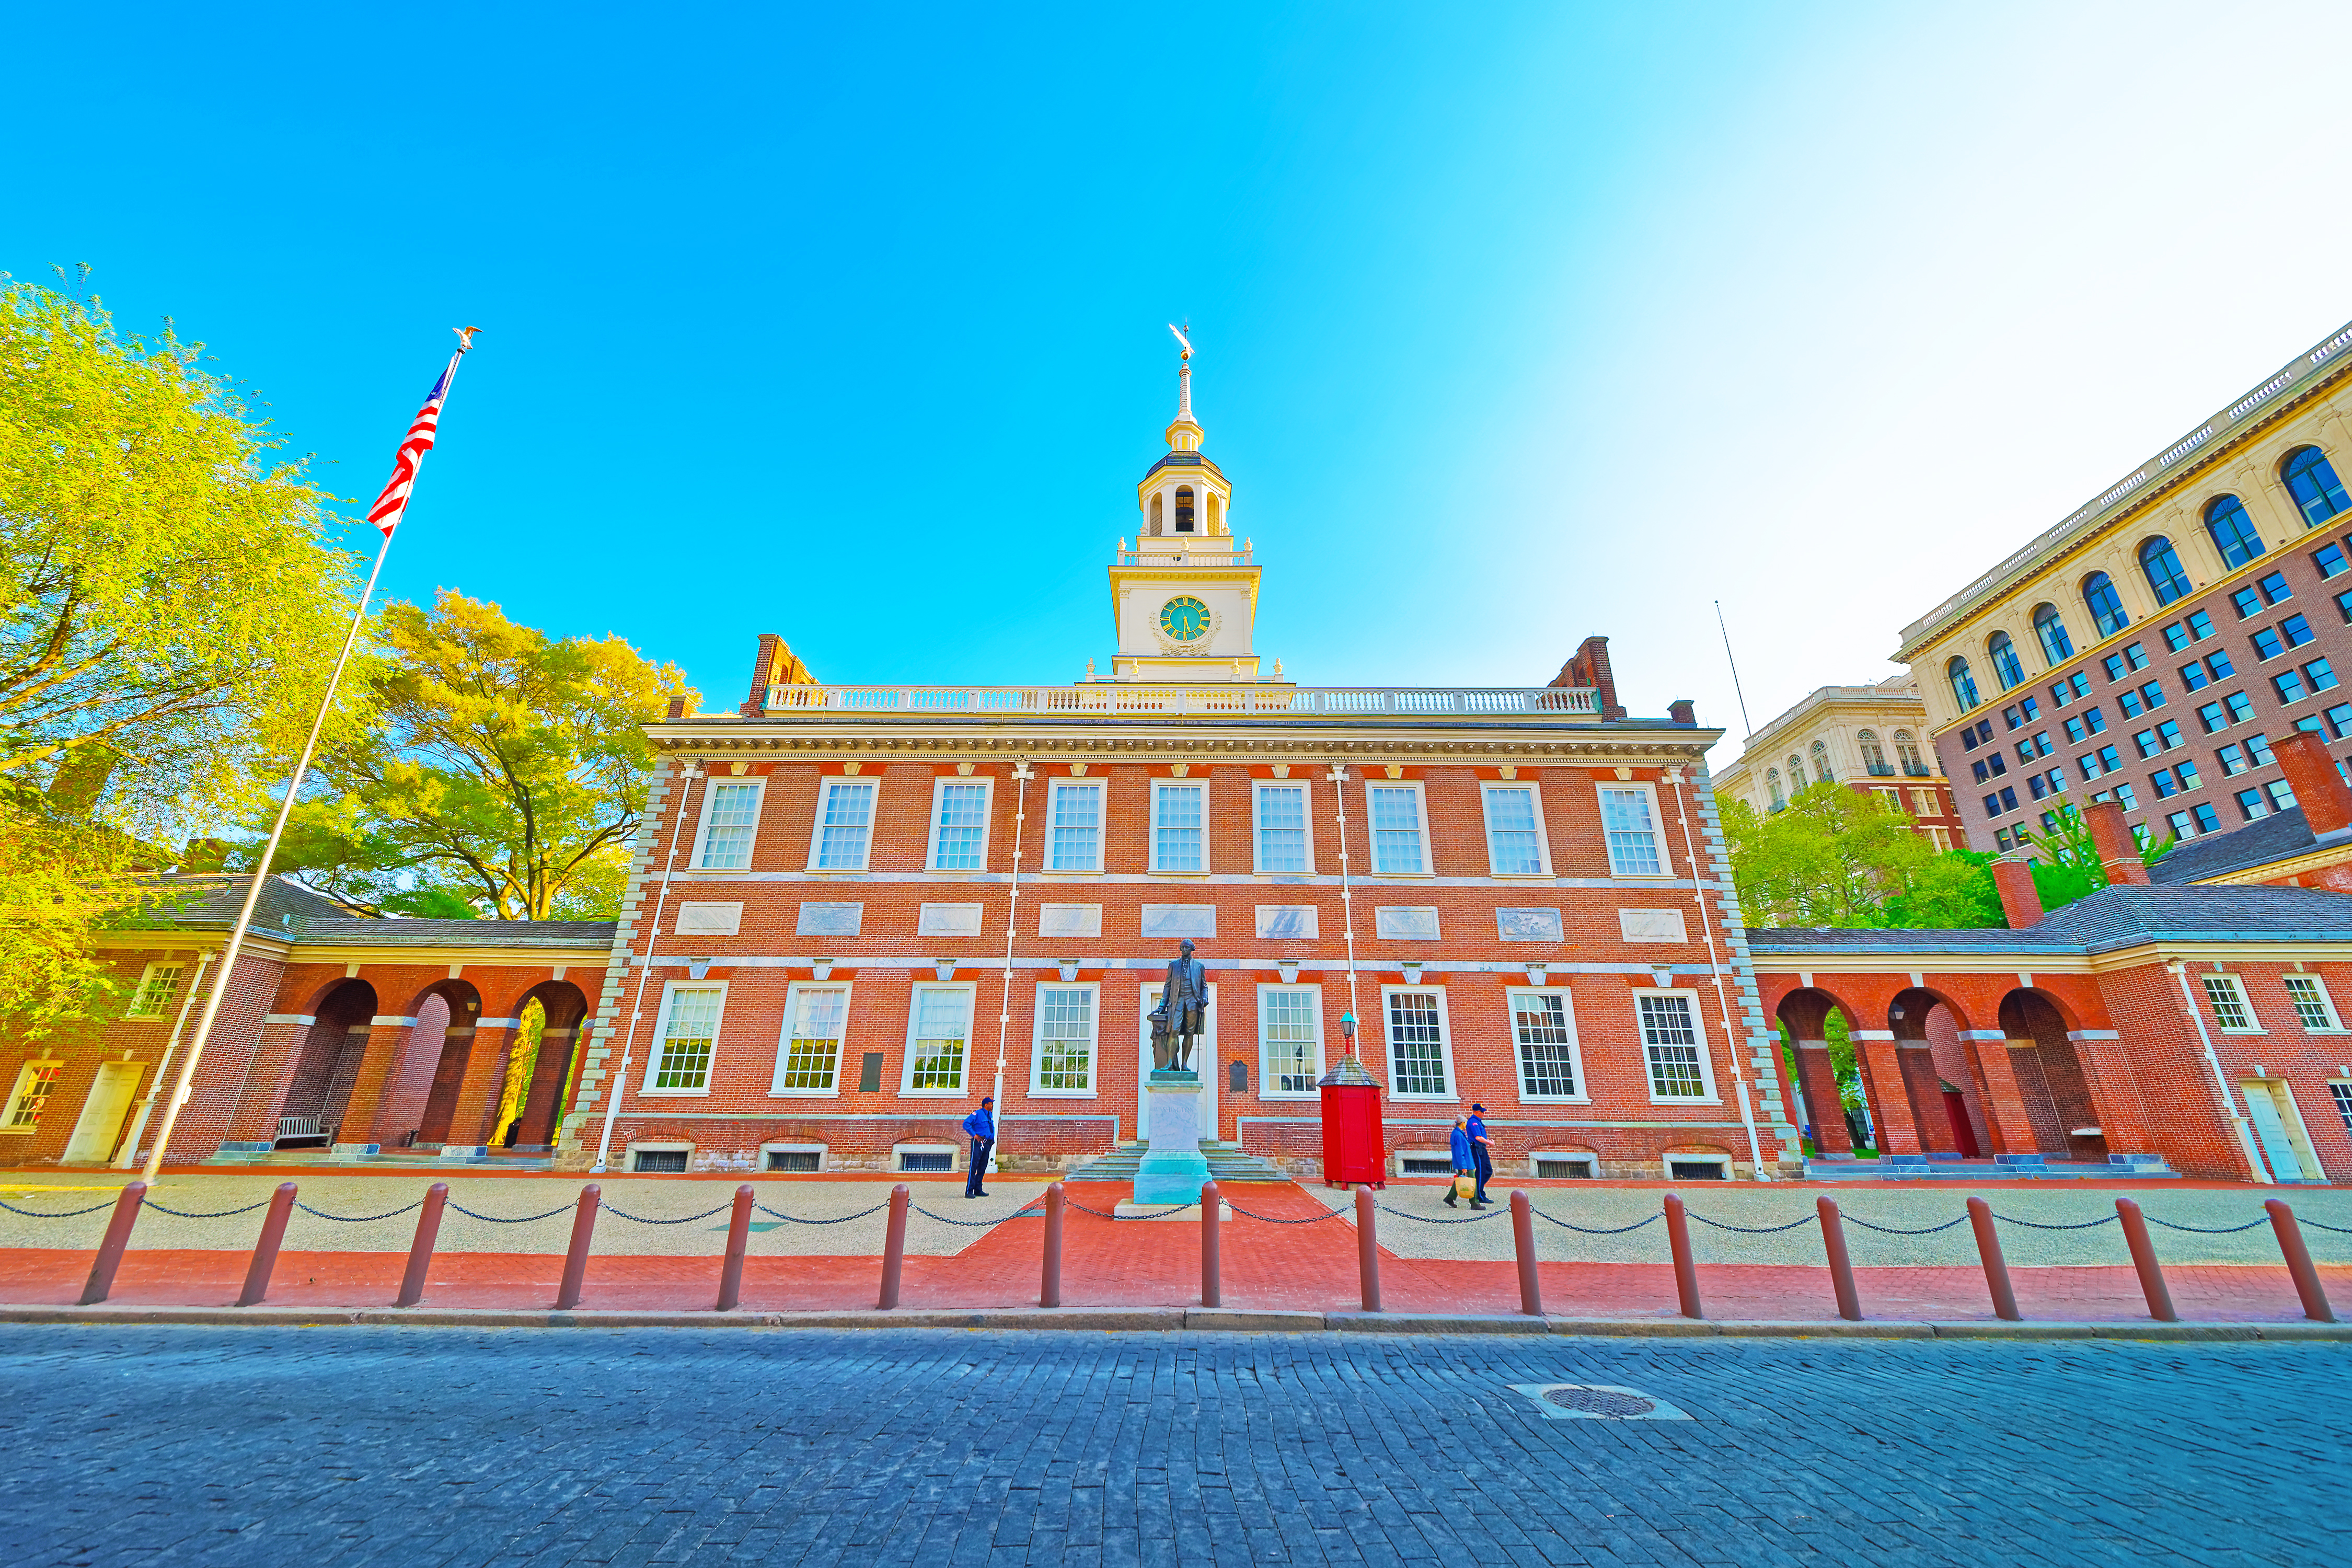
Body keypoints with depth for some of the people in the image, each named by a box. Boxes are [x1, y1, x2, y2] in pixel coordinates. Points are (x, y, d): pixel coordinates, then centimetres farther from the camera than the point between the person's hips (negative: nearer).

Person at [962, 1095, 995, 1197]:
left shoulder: (990, 1115, 17)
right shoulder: (977, 1114, -8)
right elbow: (966, 1124, -15)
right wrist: (974, 1135, -17)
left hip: (987, 1144, 8)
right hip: (978, 1143, -8)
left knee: (983, 1168, 9)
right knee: (974, 1167, -9)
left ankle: (978, 1190, 16)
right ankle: (969, 1191, -6)